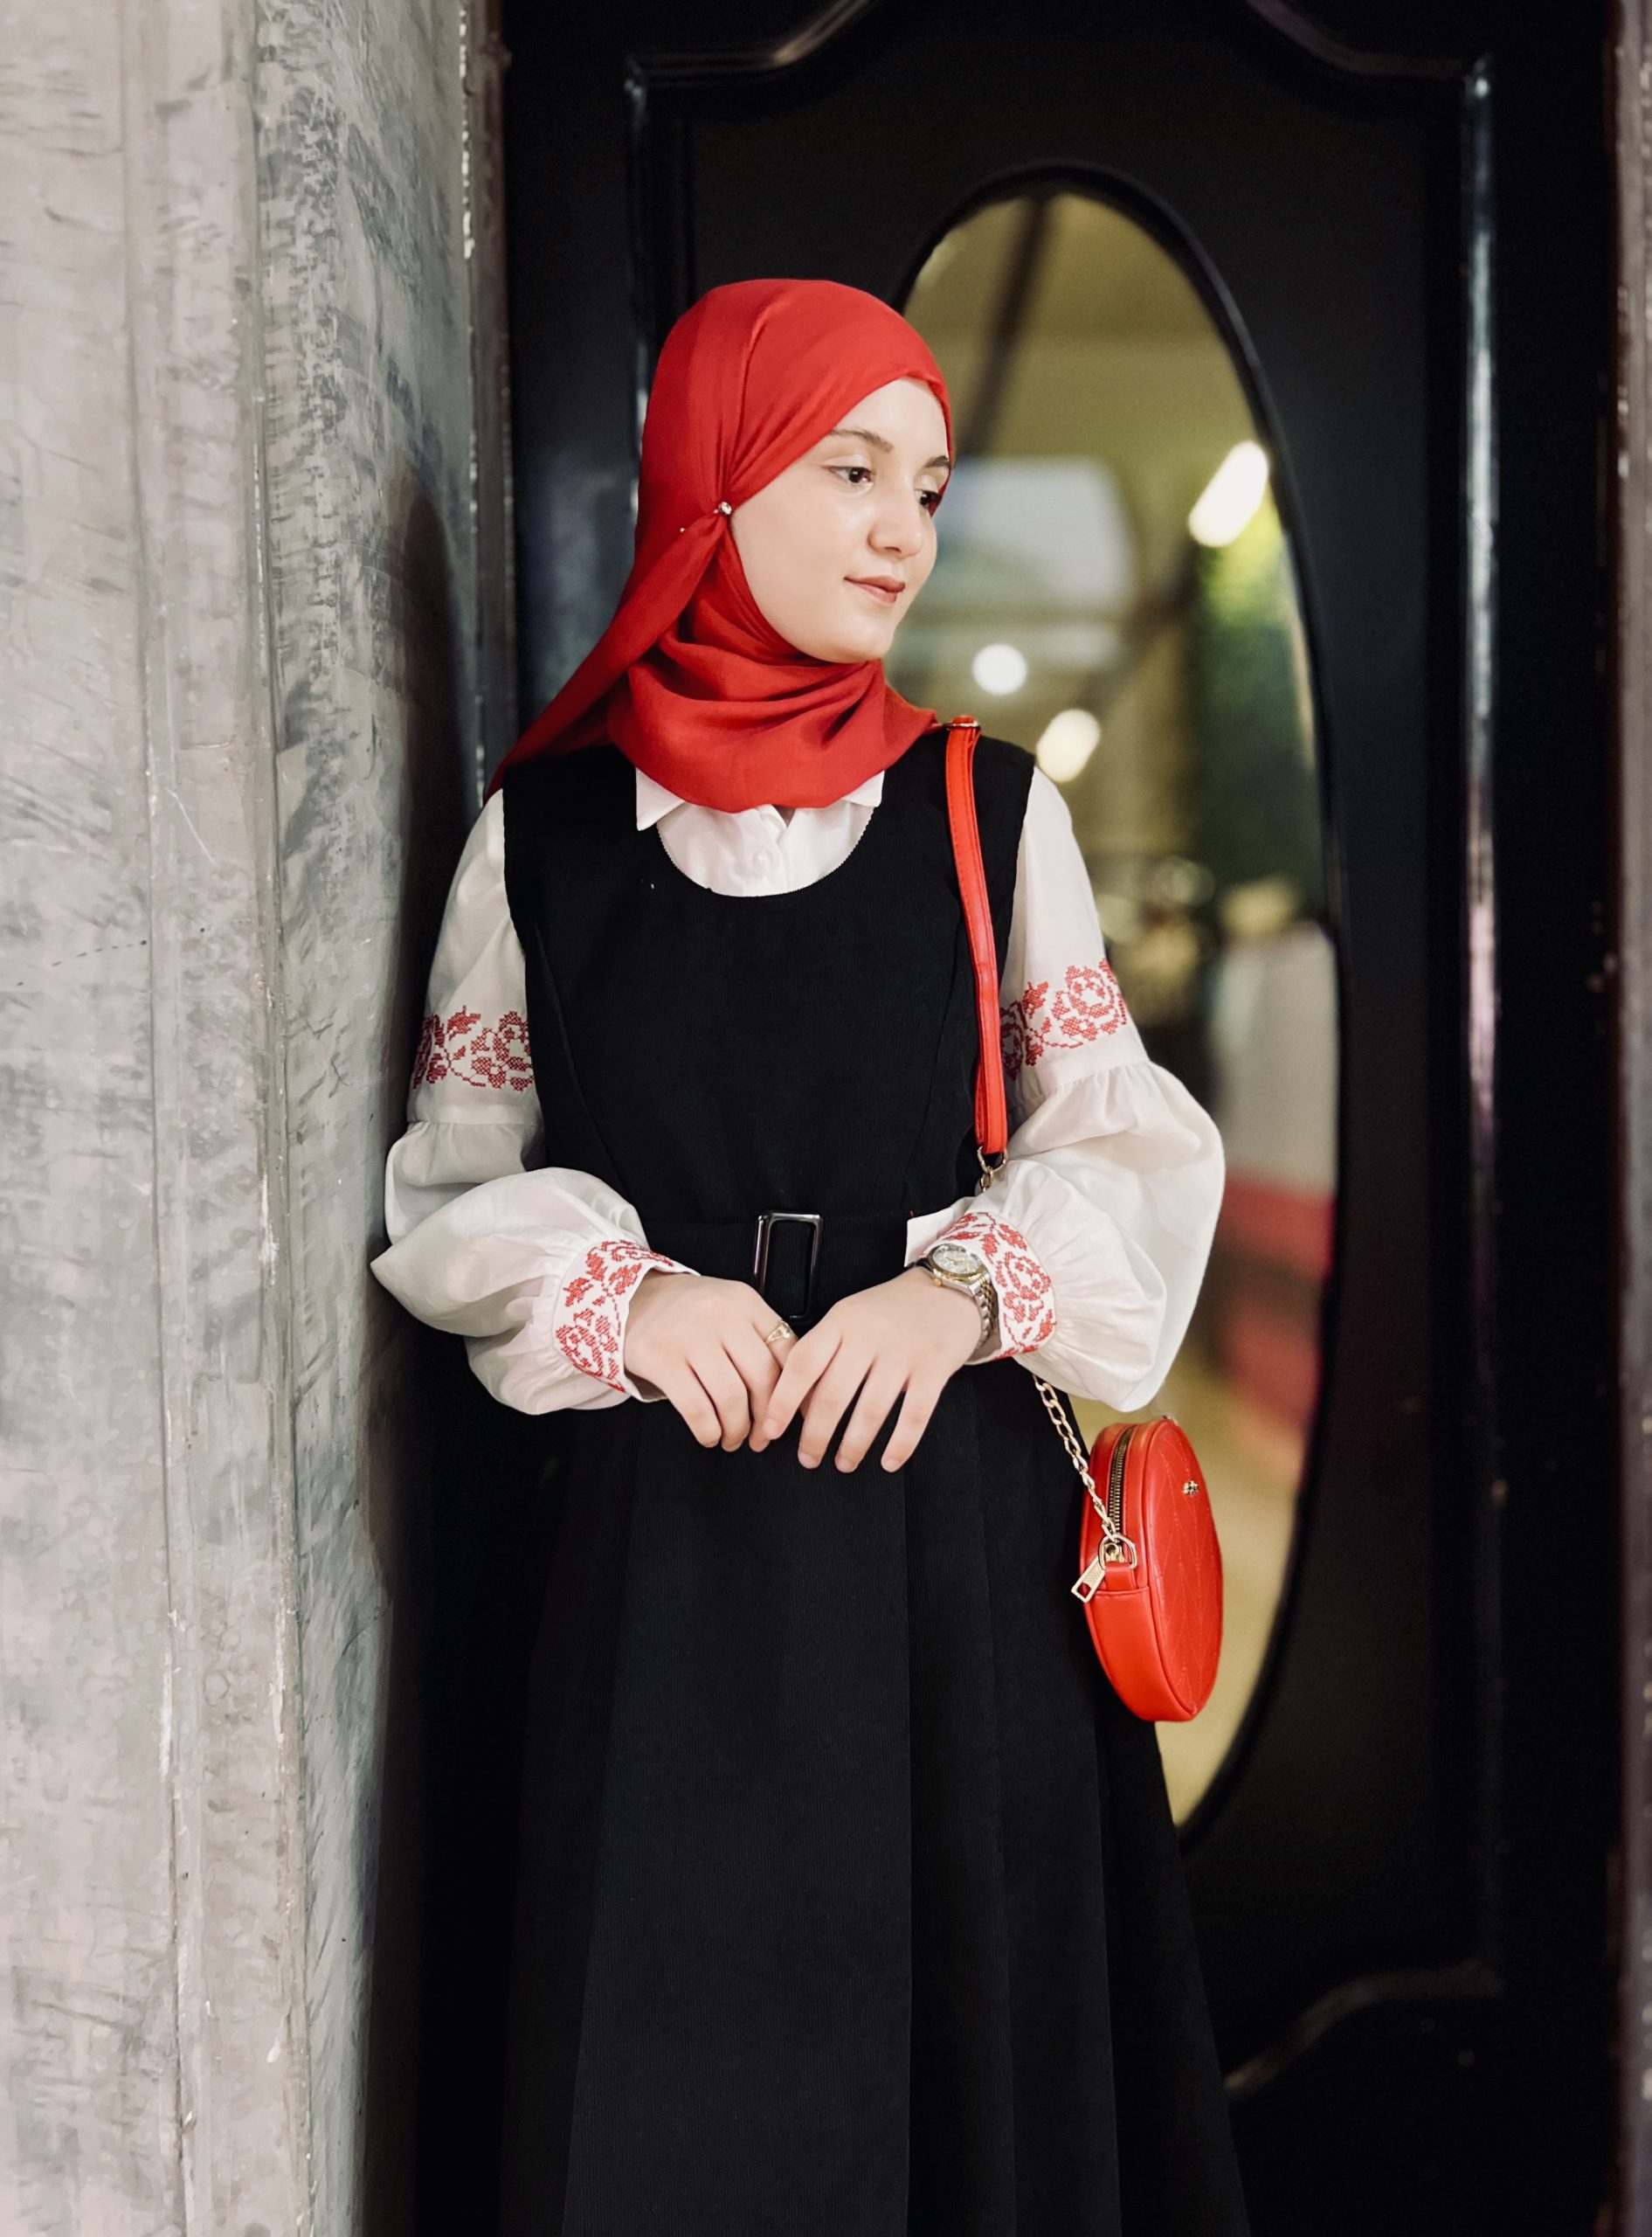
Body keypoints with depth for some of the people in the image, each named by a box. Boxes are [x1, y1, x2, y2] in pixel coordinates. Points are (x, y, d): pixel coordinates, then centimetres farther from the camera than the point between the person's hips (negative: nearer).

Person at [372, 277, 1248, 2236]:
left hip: (953, 1506, 1)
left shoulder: (990, 810, 6)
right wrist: (627, 1292, -12)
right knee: (677, 2040, 6)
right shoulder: (544, 826, 4)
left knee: (968, 2001, 6)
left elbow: (1129, 1136, 5)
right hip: (663, 1515, 0)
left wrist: (967, 1286, -13)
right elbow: (449, 1173, 6)